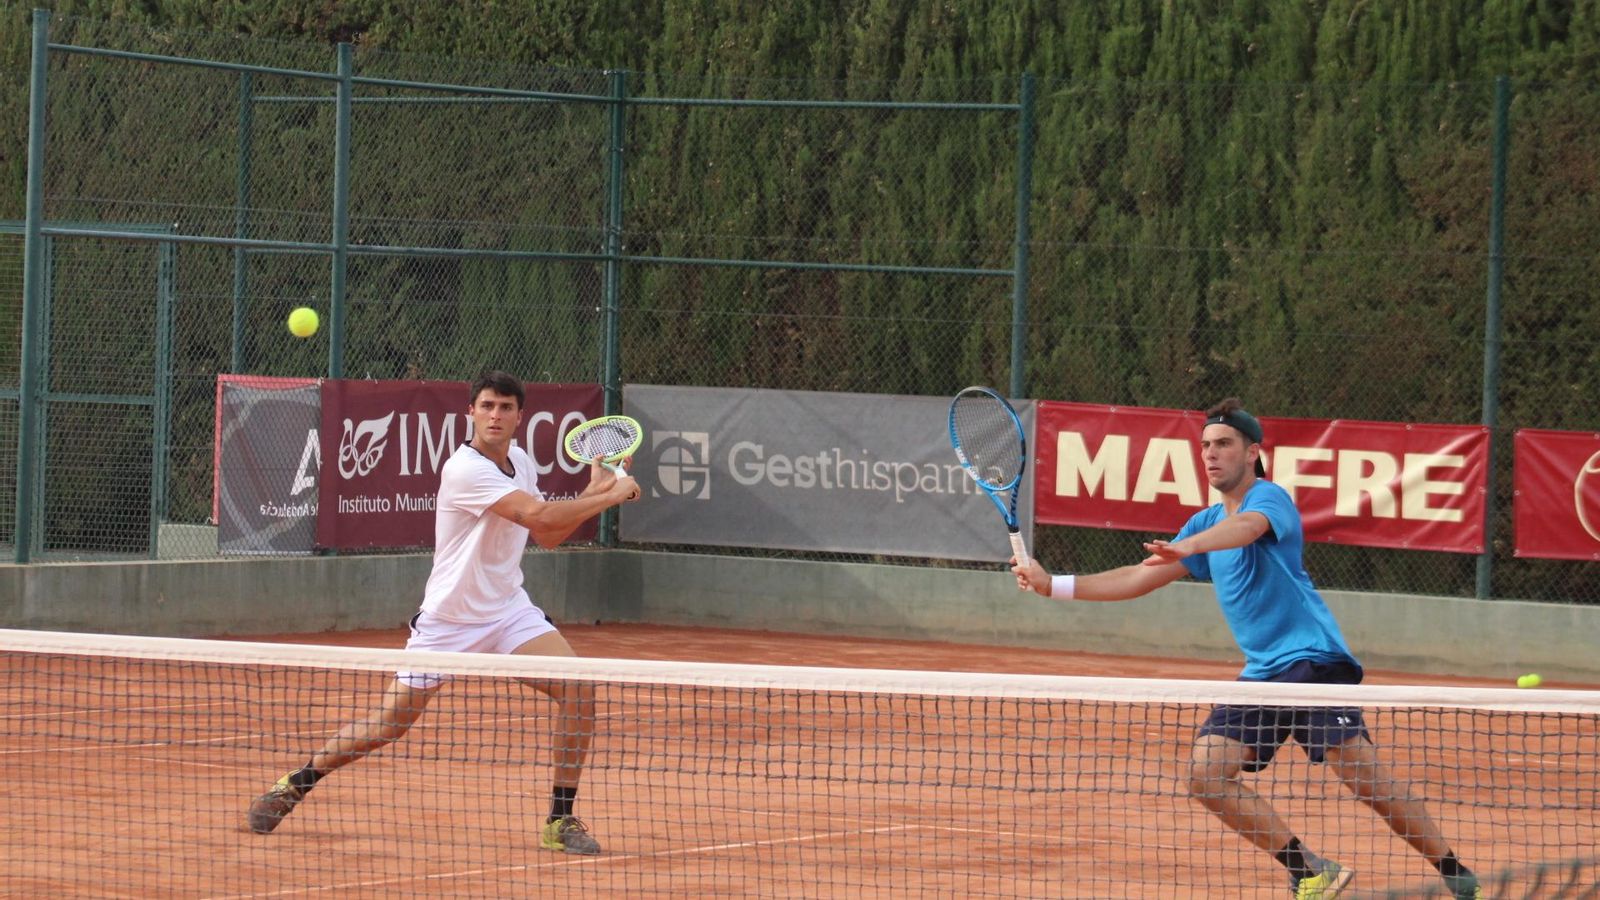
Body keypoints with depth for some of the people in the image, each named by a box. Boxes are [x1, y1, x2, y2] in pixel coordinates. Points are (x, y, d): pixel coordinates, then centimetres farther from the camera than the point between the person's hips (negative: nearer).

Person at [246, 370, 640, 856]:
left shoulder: (520, 462, 5)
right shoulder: (464, 470, -22)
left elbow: (548, 535, 15)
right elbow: (539, 516, -29)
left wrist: (592, 490, 2)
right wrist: (608, 497, -19)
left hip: (508, 611, 6)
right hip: (448, 619, -6)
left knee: (579, 689, -15)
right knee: (386, 726, -2)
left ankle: (561, 820, -7)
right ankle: (294, 785, 22)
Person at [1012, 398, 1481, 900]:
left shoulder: (1268, 498, -6)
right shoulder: (1206, 522, 18)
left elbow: (1245, 528, -31)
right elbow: (1140, 579, 22)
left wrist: (1190, 546, -51)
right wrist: (1052, 585, 16)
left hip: (1313, 660, -8)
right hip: (1260, 674, 8)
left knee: (1363, 777, -16)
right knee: (1205, 774, -8)